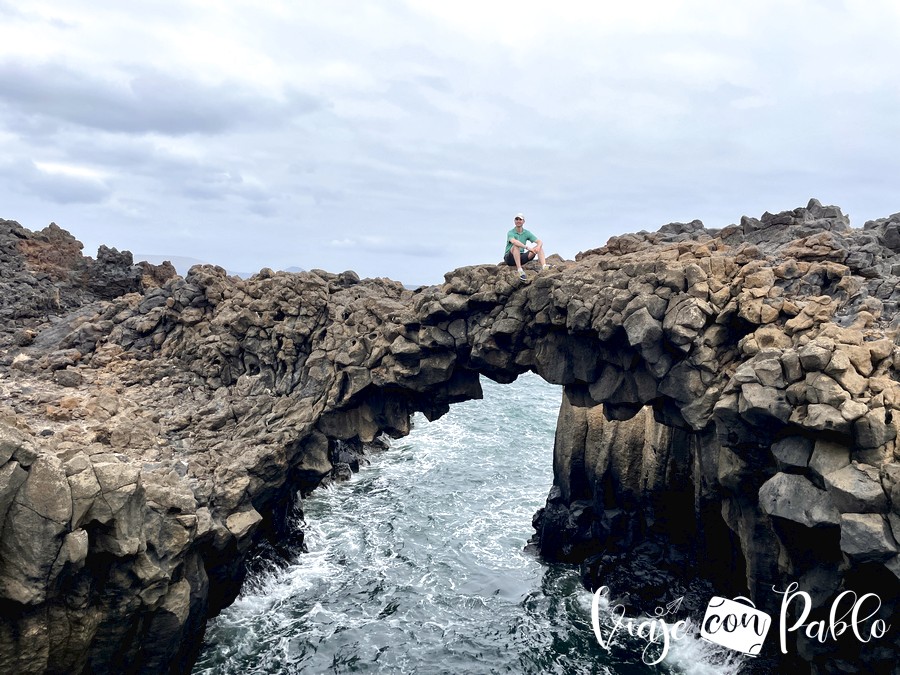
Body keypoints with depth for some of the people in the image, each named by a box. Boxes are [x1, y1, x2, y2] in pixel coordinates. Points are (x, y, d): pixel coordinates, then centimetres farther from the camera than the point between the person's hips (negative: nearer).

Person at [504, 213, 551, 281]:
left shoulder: (526, 233, 7)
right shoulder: (510, 233, -9)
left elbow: (540, 241, -2)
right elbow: (514, 241, -33)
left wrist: (538, 247, -26)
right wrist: (527, 247, -42)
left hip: (521, 257, 5)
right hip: (509, 257, -5)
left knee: (539, 247, -8)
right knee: (516, 246, -35)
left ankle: (544, 266, -33)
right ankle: (519, 270, -42)